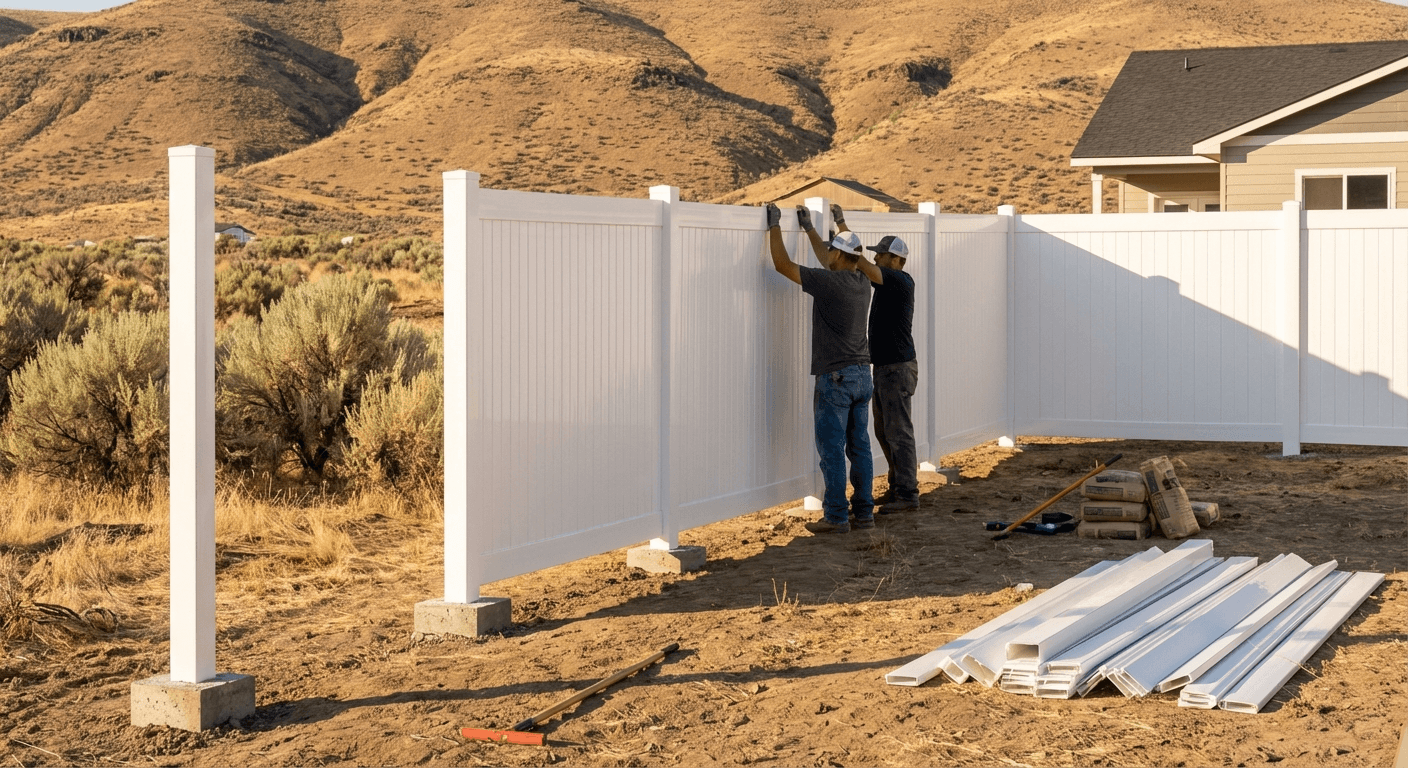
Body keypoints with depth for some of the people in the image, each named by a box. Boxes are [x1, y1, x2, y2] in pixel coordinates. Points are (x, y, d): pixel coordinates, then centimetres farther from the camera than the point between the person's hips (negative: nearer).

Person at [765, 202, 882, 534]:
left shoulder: (828, 282, -14)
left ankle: (836, 516, -3)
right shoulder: (861, 281, 8)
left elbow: (783, 264, -10)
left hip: (835, 377, -8)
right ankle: (864, 512, 14)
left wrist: (774, 226, 2)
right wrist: (809, 228, 37)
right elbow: (829, 262, 28)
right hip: (862, 374, 8)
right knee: (859, 448, 11)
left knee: (832, 450, -3)